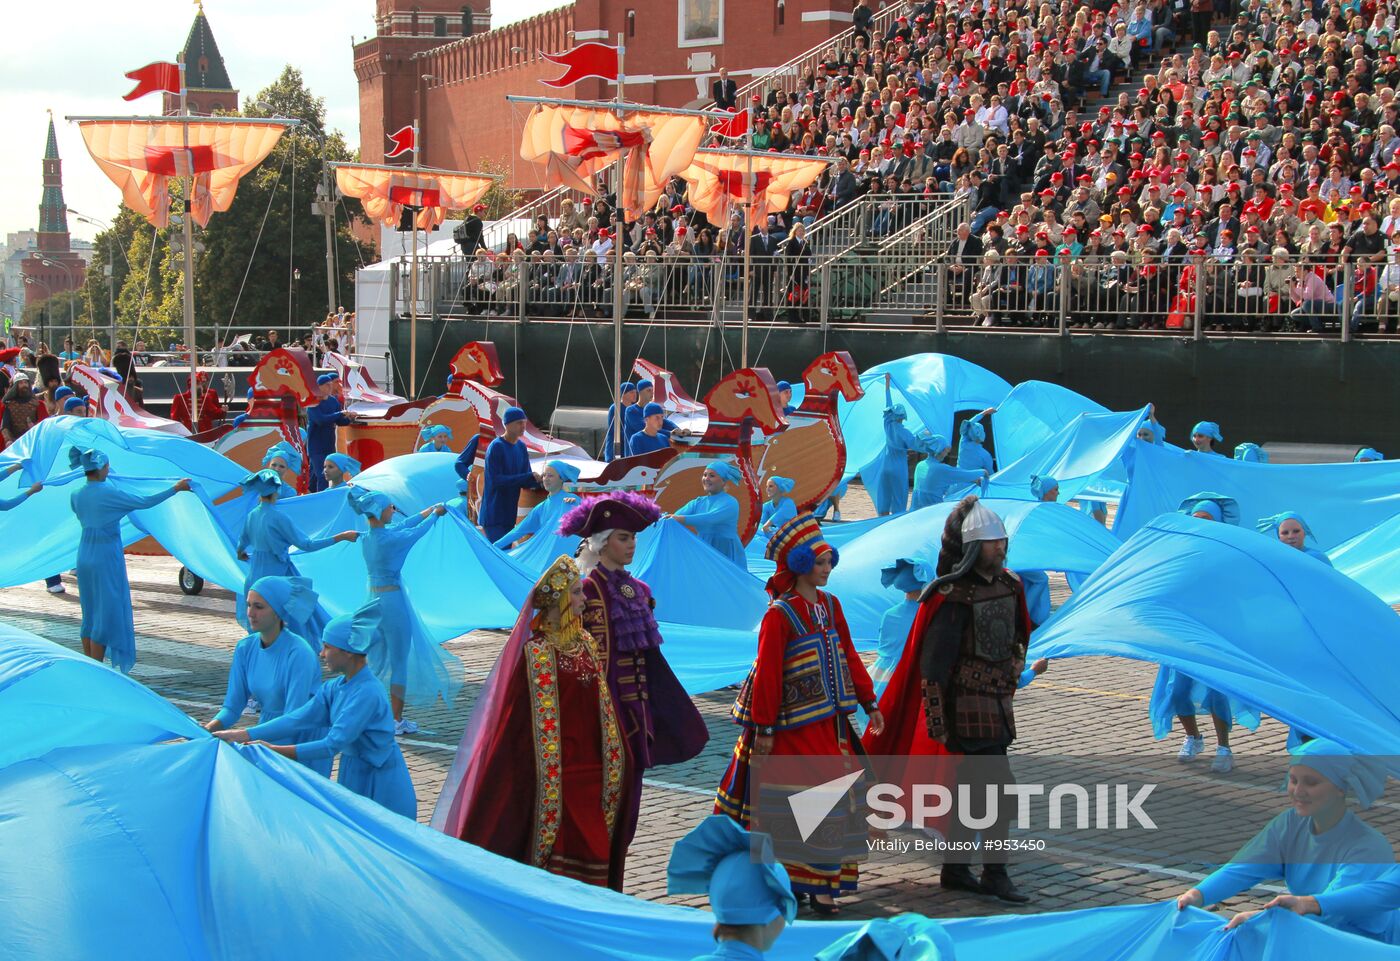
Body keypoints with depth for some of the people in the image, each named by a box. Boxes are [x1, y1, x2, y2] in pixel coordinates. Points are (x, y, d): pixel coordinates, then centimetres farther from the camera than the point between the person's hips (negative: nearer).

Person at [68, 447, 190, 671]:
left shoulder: (76, 496, 4)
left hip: (84, 558, 7)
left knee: (90, 613, 15)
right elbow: (145, 502, -13)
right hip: (106, 558, -7)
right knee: (107, 613, -1)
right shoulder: (110, 493, -16)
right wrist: (176, 488, -4)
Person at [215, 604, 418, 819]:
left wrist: (275, 750, -27)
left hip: (379, 787, -9)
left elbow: (332, 745, -27)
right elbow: (298, 719, -1)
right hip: (354, 777, 9)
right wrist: (241, 736, -6)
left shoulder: (367, 693, -25)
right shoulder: (335, 688, 2)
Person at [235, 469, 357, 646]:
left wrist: (241, 553, 47)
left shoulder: (251, 515, 5)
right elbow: (306, 545, -20)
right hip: (278, 577, -7)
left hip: (255, 578, 7)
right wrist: (342, 537, -19)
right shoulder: (279, 518, -18)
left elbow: (243, 542, 22)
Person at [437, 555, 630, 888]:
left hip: (591, 768, 7)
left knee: (591, 845, 8)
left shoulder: (586, 643, 9)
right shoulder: (537, 652, -13)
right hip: (557, 771, -7)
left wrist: (616, 756, 14)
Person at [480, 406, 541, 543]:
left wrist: (539, 481, -15)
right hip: (494, 515, -7)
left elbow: (525, 483, 7)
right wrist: (530, 477, -24)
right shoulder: (496, 447, -13)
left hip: (510, 513, 7)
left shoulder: (521, 447, 8)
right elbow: (496, 480, -22)